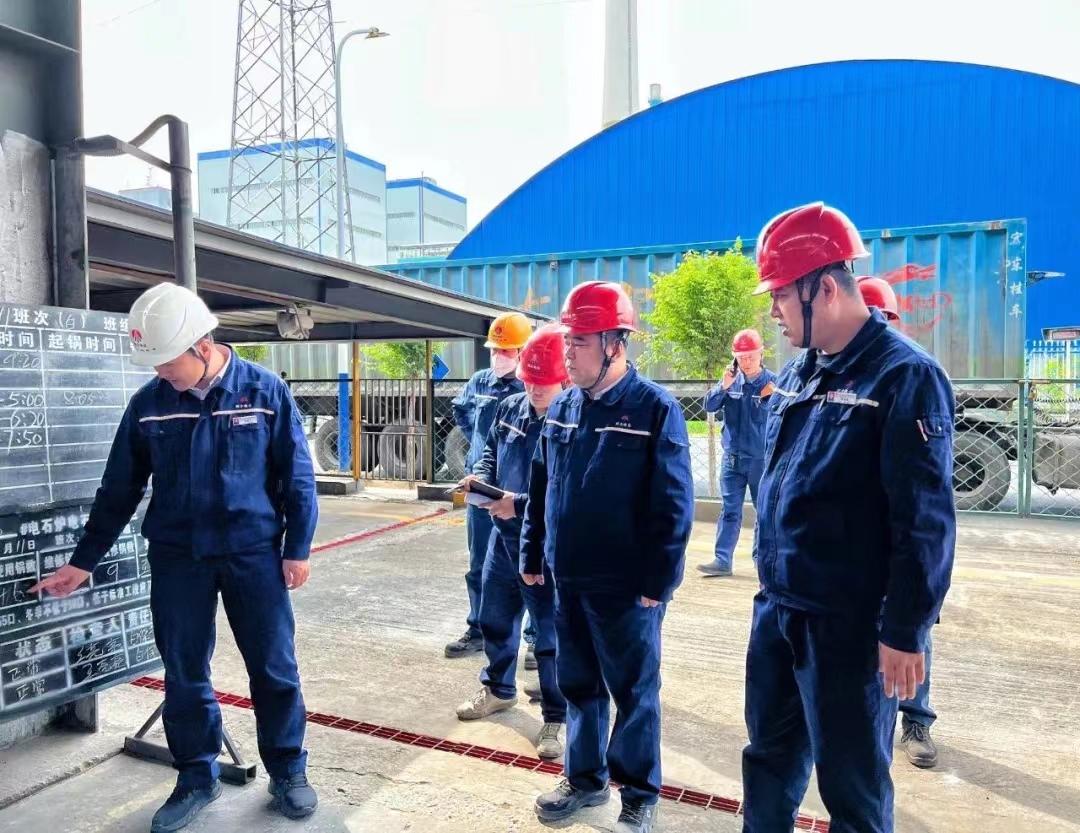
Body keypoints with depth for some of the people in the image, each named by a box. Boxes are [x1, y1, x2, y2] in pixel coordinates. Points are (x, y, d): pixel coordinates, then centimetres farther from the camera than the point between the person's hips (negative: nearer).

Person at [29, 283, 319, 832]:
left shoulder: (265, 391, -7)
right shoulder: (148, 404, 0)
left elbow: (297, 476, -3)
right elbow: (119, 489, 9)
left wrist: (297, 548, -5)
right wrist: (83, 561, 11)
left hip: (254, 551, -2)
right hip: (176, 558, 3)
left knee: (274, 668, 5)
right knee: (184, 673, 11)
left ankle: (288, 772, 23)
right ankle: (197, 778, 30)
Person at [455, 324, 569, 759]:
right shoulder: (510, 408, 2)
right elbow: (492, 449, 18)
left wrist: (518, 505, -27)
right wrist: (480, 475, -3)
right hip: (504, 537, 8)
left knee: (551, 634, 5)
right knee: (495, 618, 22)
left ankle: (557, 717, 22)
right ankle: (498, 689, 46)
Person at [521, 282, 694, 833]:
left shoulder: (655, 409, -13)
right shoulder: (562, 408, 6)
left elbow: (673, 506, -14)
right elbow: (540, 488, 13)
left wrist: (658, 582, -14)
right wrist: (532, 555, 14)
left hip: (625, 586, -6)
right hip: (567, 581, 6)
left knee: (634, 693, 10)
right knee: (579, 685, 18)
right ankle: (585, 778, 37)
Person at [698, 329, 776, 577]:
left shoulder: (773, 383, -7)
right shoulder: (731, 380, 3)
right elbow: (709, 407, -3)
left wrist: (767, 399, -27)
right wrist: (724, 386, -16)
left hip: (762, 459, -3)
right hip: (732, 457, 3)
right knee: (730, 510, 4)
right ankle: (722, 560, 5)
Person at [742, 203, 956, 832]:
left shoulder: (905, 376, -15)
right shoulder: (797, 374, 8)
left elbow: (925, 520, -17)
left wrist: (905, 632, -16)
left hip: (850, 624, -7)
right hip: (777, 609, 7)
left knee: (852, 783, 10)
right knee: (771, 751, 21)